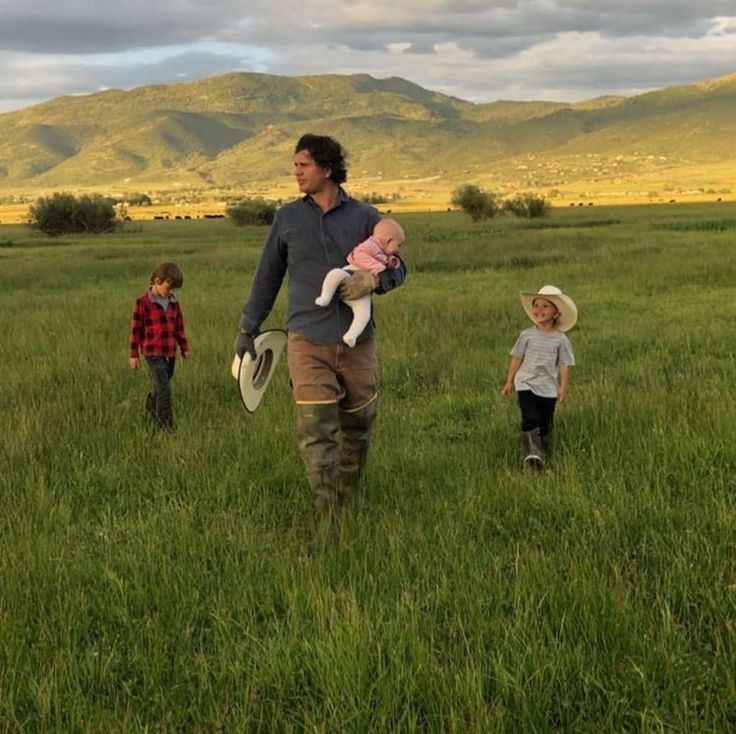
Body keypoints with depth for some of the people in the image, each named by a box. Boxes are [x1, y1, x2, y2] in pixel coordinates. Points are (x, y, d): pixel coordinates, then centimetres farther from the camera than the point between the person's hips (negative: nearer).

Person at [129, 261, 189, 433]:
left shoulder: (173, 302, 8)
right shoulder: (143, 303, -11)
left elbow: (179, 326, 17)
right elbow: (136, 329, -7)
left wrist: (184, 348, 18)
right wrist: (134, 354, -5)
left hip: (170, 352, 6)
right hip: (154, 352, -6)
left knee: (159, 386, 19)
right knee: (164, 388, -11)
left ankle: (151, 408, 43)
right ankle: (166, 424, -3)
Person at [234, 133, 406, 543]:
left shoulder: (364, 217, 3)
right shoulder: (288, 218, 6)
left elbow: (398, 268, 10)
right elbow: (267, 277, 14)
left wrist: (374, 280, -13)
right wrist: (249, 328, 16)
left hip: (358, 341, 1)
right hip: (309, 342, -1)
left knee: (358, 426, 10)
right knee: (316, 429, -10)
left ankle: (352, 500, 32)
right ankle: (328, 518, -4)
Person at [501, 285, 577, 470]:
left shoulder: (561, 340, -2)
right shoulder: (527, 335, -1)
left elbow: (564, 365, 0)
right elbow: (516, 358, 5)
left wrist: (563, 388, -5)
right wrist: (509, 381, 5)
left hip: (549, 388, 1)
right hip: (526, 384, -1)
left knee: (545, 423, 10)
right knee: (530, 418, -17)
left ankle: (541, 454, 26)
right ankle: (533, 454, -20)